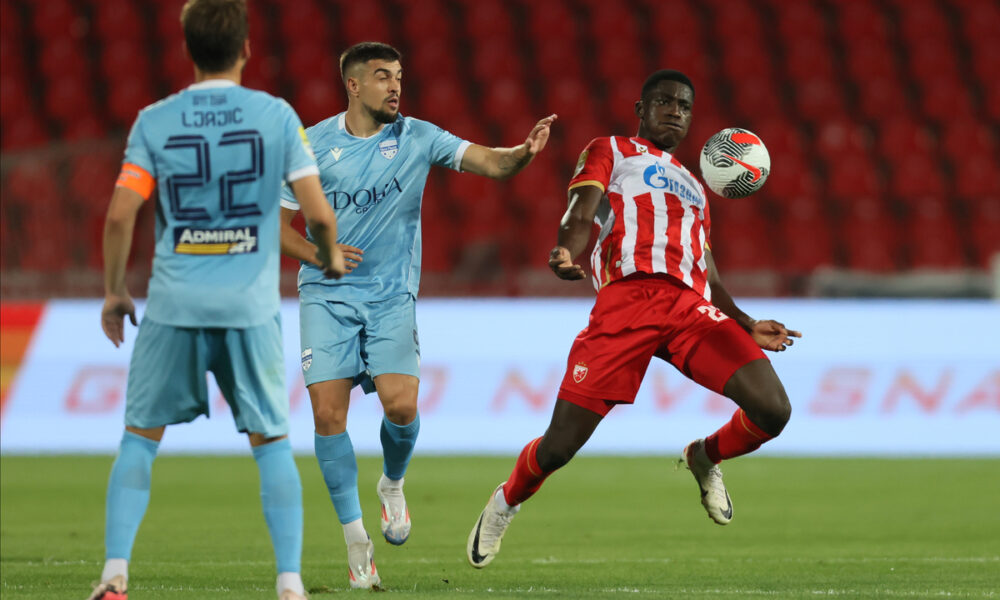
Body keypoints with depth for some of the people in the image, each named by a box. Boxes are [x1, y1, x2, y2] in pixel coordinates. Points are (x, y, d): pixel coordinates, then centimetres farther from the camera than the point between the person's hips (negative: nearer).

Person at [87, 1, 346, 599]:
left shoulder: (155, 121, 0)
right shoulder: (277, 116, -1)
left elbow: (119, 216, -3)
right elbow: (318, 214, -1)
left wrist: (114, 291, 11)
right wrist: (331, 259, 20)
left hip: (173, 303, 0)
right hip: (251, 304, 0)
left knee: (141, 437, 11)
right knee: (272, 441, 10)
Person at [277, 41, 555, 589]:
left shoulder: (418, 138, 1)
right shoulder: (313, 144, -1)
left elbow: (490, 163, -6)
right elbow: (277, 222, 5)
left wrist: (525, 153, -28)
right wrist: (318, 255, -13)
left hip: (392, 296, 0)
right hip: (327, 297, 0)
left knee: (401, 405, -16)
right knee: (328, 414, -11)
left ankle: (392, 484, 19)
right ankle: (355, 539, 1)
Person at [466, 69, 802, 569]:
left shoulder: (692, 186, 36)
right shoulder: (610, 152, 20)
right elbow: (581, 213, 2)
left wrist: (748, 327, 23)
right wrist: (566, 253, -20)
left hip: (692, 306, 5)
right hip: (627, 296, -5)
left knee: (772, 410, -16)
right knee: (561, 444, -10)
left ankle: (705, 458, 17)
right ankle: (507, 501, 23)